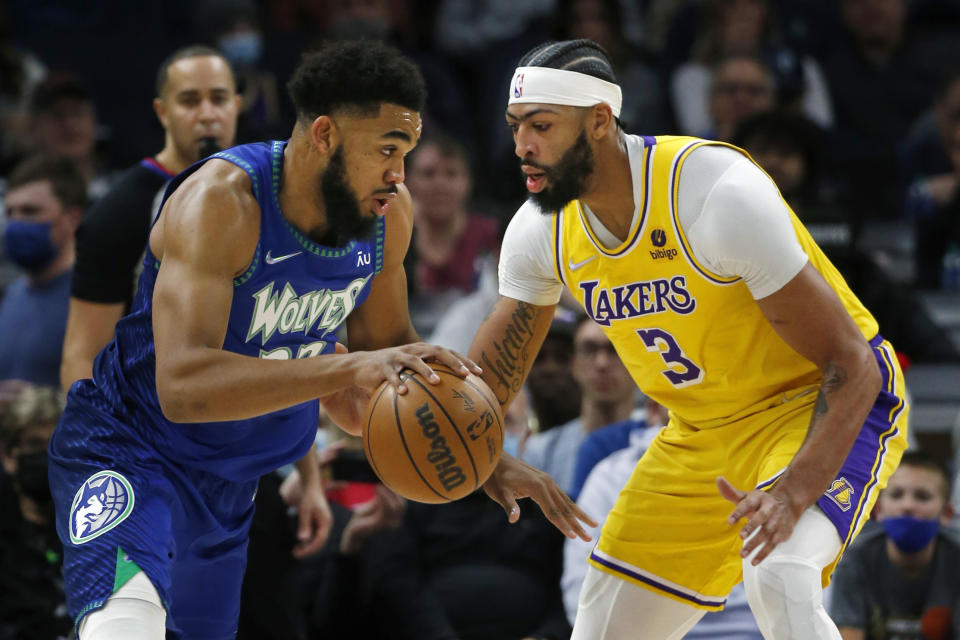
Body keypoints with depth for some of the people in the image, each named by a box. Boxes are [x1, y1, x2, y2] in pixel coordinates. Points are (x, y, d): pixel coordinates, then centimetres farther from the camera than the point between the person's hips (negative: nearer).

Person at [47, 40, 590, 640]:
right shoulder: (221, 202, -29)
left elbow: (390, 346, 13)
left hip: (231, 477, 8)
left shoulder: (388, 212, -7)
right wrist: (348, 369, -49)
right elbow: (182, 386, -41)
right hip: (128, 452, -8)